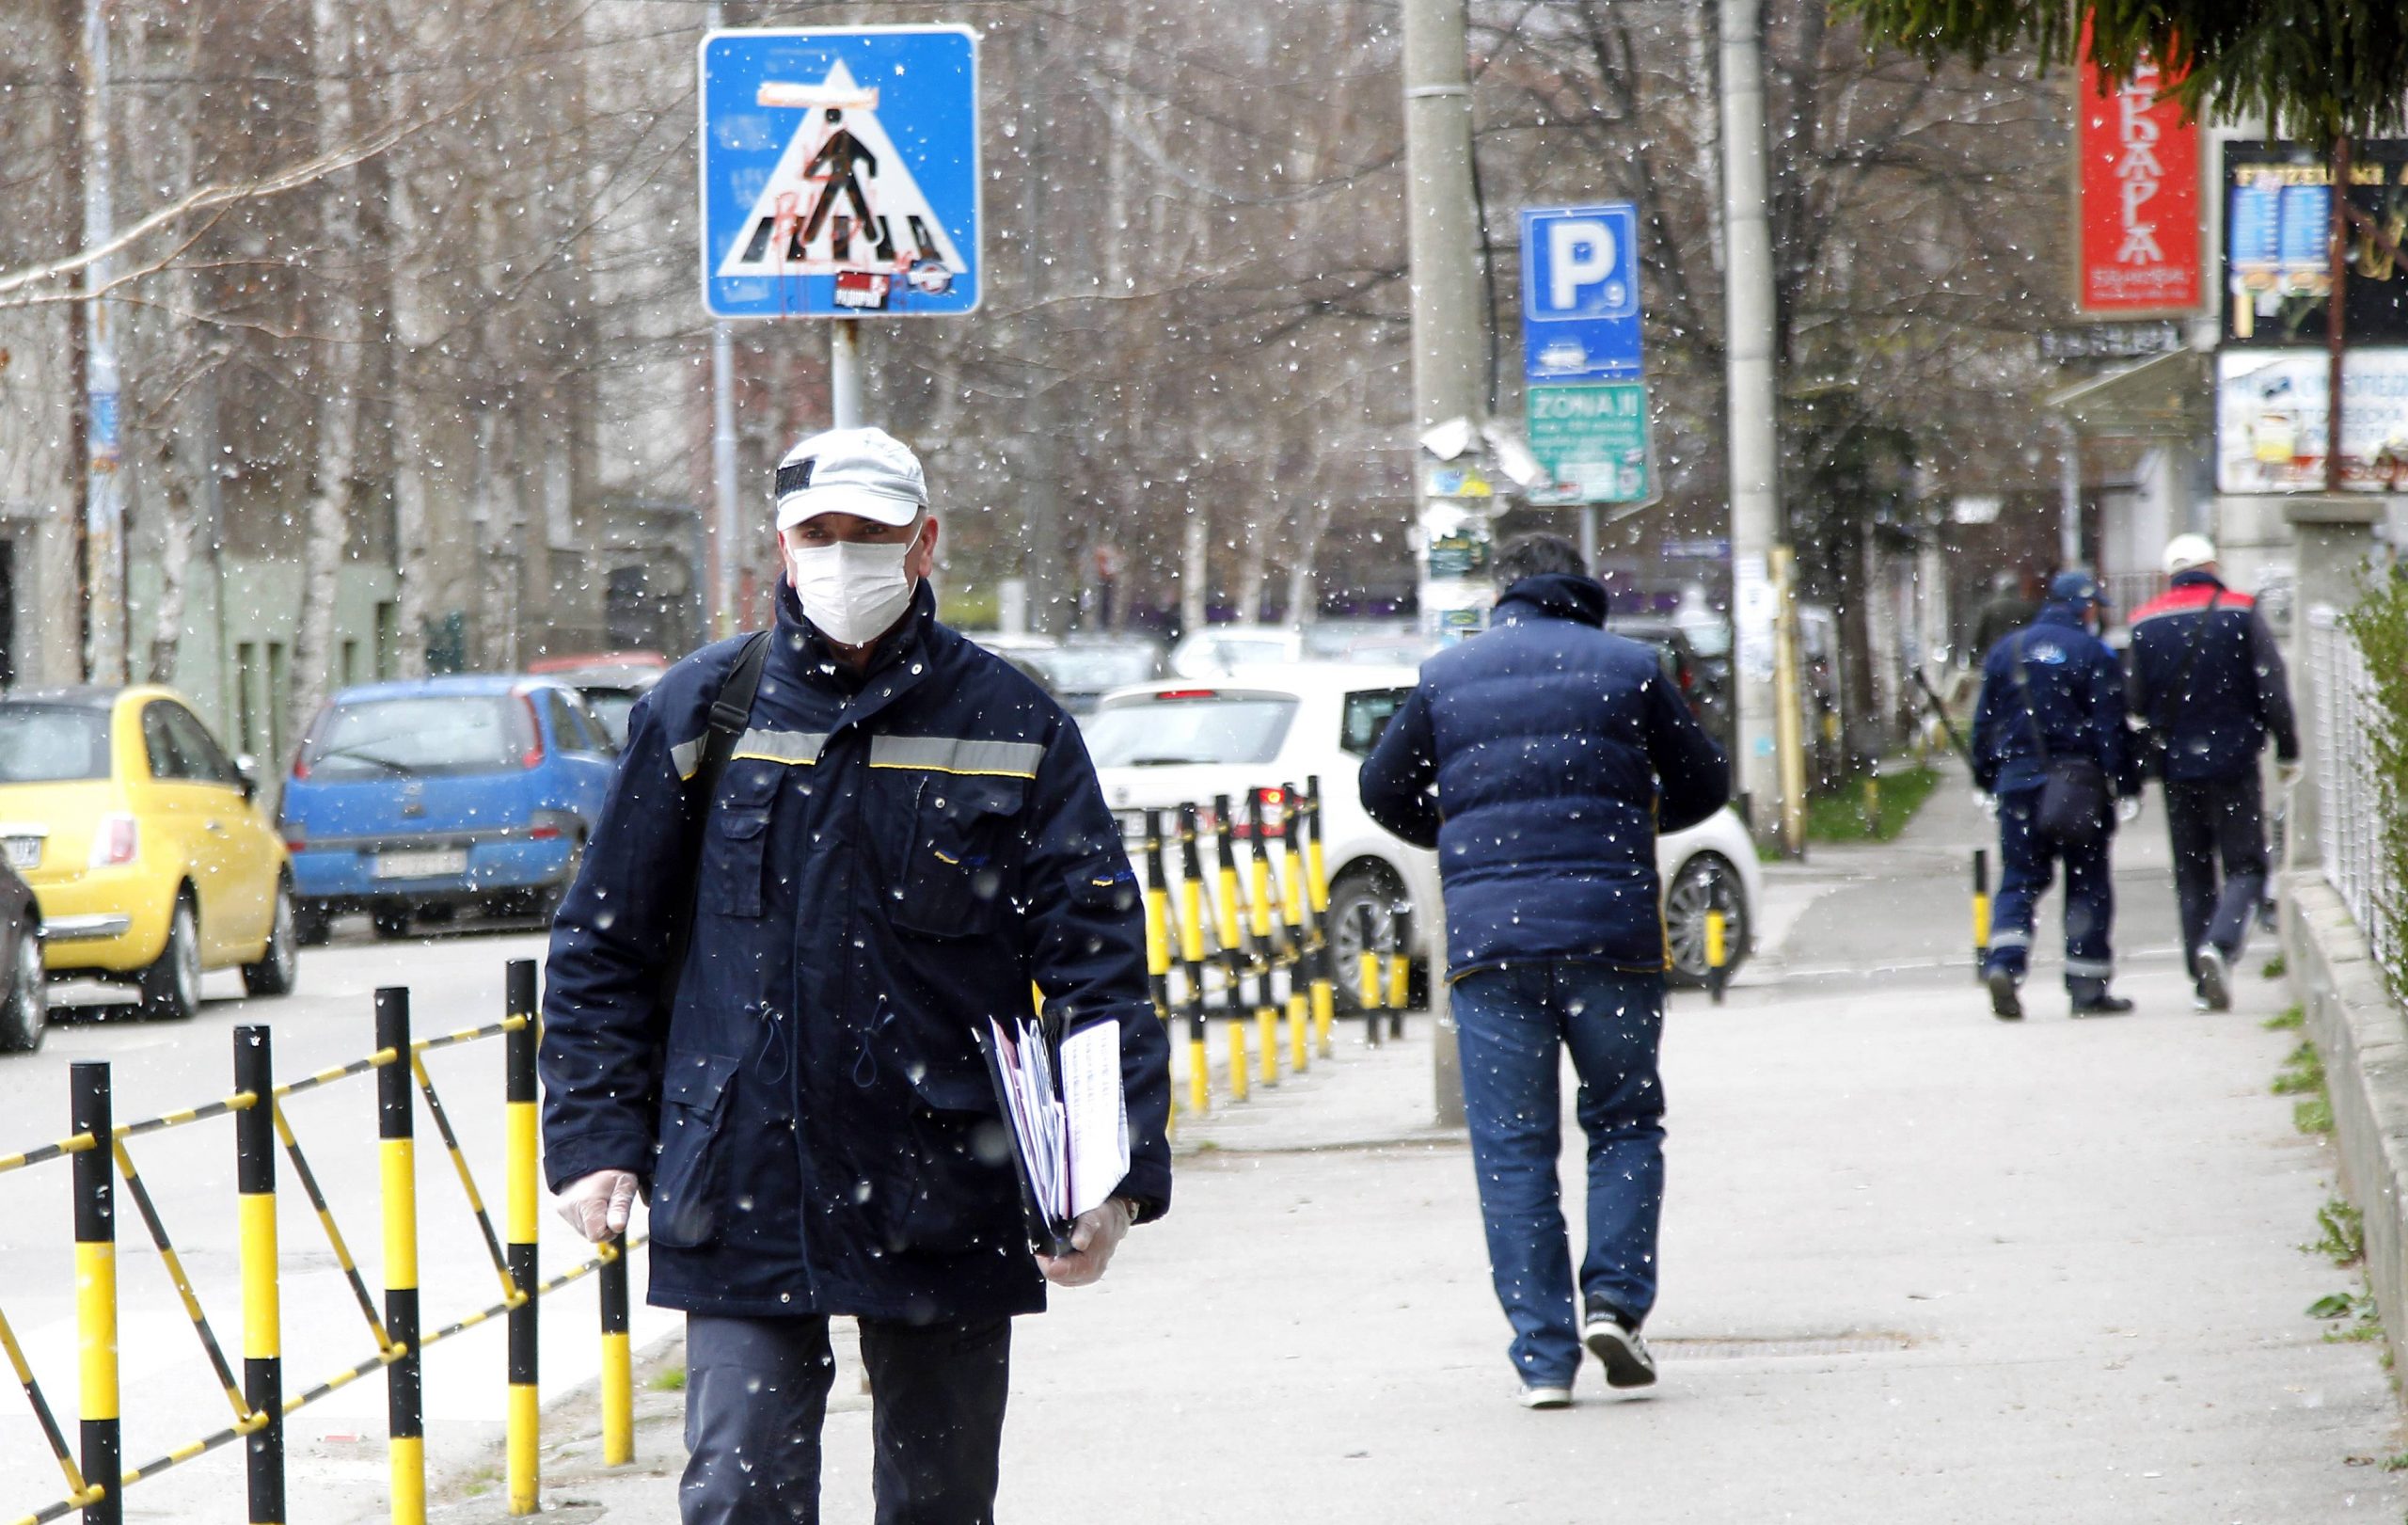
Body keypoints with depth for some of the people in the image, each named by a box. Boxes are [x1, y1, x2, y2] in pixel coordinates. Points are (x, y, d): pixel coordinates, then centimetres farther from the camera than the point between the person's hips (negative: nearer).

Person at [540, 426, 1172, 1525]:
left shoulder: (1014, 732, 1)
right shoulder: (700, 713, 3)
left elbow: (1097, 962, -2)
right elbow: (603, 946, 8)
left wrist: (1113, 1179, -13)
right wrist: (597, 1140, 0)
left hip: (945, 1210, 1)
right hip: (740, 1197, -1)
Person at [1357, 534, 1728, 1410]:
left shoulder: (1446, 679, 7)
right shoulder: (1629, 669, 4)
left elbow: (1384, 792, 14)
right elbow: (1704, 784, 12)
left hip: (1488, 939, 0)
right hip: (1611, 935, 0)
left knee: (1512, 1149, 5)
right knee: (1625, 1123, 15)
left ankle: (1542, 1354, 1)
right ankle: (1615, 1299, -3)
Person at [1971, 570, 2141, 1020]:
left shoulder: (2005, 651, 9)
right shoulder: (2093, 655, -4)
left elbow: (1985, 723, 12)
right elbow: (2111, 727, -7)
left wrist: (1985, 780, 19)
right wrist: (2125, 785, -4)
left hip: (2017, 781, 3)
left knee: (2019, 881, 6)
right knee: (2087, 885, 5)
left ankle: (2003, 965, -17)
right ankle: (2088, 988, 6)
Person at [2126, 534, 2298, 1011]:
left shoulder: (2145, 624, 4)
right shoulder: (2241, 614, -4)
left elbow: (2137, 703, 5)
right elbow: (2272, 688, -7)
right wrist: (2287, 749, 1)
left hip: (2176, 766, 3)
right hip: (2232, 761, -3)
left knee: (2192, 876, 10)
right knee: (2245, 867, 2)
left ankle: (2204, 983, 5)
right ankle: (2220, 945, -24)